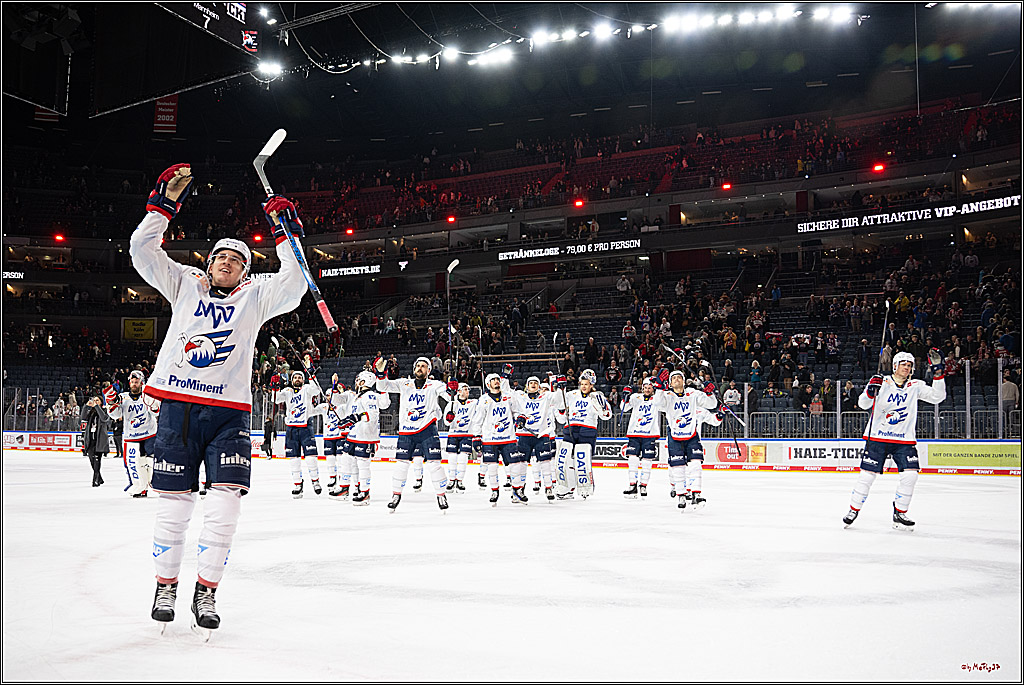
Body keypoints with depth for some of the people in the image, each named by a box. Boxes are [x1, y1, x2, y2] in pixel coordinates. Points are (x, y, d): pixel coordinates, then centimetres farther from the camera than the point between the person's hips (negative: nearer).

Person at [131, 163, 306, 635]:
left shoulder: (254, 299, 13)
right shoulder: (185, 287, 14)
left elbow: (293, 285, -2)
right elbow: (142, 252, 7)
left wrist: (286, 235, -5)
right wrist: (164, 205, 1)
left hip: (228, 412, 0)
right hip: (177, 406, 0)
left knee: (226, 501, -11)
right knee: (174, 504, 1)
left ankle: (206, 591, 3)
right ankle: (166, 585, 21)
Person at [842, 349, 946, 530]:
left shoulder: (915, 386, 7)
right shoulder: (881, 382, -2)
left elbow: (937, 396, -2)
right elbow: (863, 404, -6)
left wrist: (938, 372, -11)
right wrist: (870, 392, -28)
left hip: (904, 440, 3)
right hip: (878, 437, -3)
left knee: (910, 475, -10)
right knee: (867, 475, -4)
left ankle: (899, 515, 6)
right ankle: (853, 510, 14)